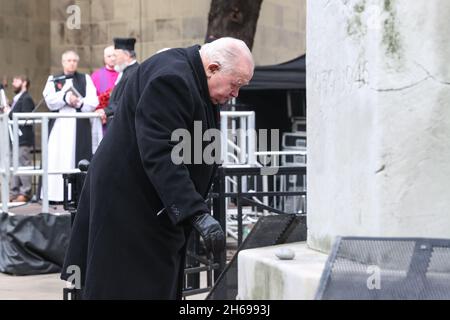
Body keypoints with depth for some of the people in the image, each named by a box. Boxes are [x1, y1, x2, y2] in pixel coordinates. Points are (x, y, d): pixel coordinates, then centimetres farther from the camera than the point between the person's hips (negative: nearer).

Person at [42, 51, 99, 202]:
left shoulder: (85, 79, 13)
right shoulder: (53, 80, 14)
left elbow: (93, 101, 1)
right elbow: (50, 101, -2)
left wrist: (78, 103, -13)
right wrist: (66, 97, -15)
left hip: (80, 126, 0)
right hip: (59, 126, 1)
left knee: (79, 159, -5)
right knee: (57, 160, -5)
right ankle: (56, 194, -5)